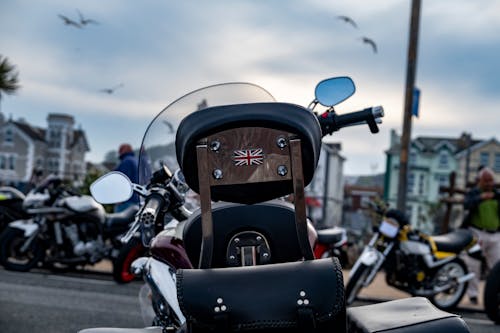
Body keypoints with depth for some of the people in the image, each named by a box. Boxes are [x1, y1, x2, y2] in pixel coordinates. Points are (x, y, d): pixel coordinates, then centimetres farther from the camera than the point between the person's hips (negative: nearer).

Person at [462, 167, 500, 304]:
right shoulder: (473, 193, 1)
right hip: (477, 233, -3)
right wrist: (481, 197, -35)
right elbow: (466, 204, -20)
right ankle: (473, 294, 5)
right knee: (474, 265, -3)